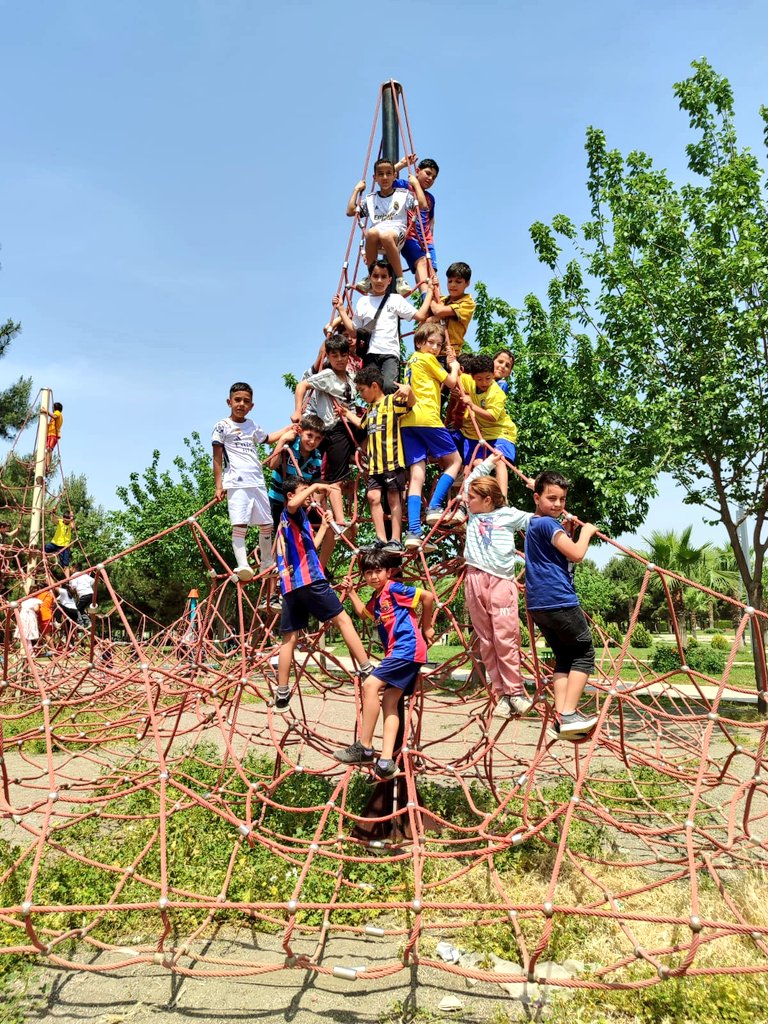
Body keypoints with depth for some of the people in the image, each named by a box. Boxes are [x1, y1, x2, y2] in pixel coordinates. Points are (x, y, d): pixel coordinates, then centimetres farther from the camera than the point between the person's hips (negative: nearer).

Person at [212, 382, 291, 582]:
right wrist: (218, 486, -6)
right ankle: (242, 565, -22)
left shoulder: (252, 426, 19)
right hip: (236, 483, -6)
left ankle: (267, 564, 22)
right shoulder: (222, 426, 2)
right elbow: (217, 459, 0)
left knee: (266, 524, 8)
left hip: (258, 482, 6)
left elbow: (268, 438, 41)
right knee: (240, 524, -18)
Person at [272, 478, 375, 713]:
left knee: (289, 638, 6)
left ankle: (282, 694, 4)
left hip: (289, 585, 8)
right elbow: (293, 504, -25)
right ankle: (367, 670, -4)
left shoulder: (285, 522, 28)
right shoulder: (293, 513, 2)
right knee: (342, 619, -2)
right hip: (309, 579, -8)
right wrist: (314, 486, -10)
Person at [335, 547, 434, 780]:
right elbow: (362, 613, 41)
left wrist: (426, 627, 1)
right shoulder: (376, 600, 19)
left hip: (408, 648, -10)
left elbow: (428, 596, -7)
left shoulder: (393, 588, -6)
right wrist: (351, 592, 30)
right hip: (397, 652, 10)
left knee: (371, 684, -17)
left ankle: (364, 748, -13)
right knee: (389, 702, 2)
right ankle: (386, 761, -1)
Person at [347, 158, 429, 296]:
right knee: (371, 232, -36)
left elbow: (423, 205, 2)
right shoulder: (370, 199, 23)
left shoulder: (403, 194, 15)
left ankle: (400, 280, -32)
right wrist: (357, 190, 22)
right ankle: (370, 278, -25)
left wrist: (416, 183, 7)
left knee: (386, 236, -40)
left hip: (397, 232, -2)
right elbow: (350, 211, 18)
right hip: (376, 233, 2)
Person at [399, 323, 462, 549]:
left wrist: (449, 364, 24)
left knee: (416, 474, -2)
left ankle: (413, 531, -14)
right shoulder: (427, 359, 4)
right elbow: (451, 382, 6)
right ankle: (434, 507, -5)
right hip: (427, 418, -7)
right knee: (454, 460, 9)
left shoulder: (412, 362, 29)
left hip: (408, 421, 7)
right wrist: (454, 366, 24)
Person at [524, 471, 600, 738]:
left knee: (563, 657, 12)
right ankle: (568, 714, -5)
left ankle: (561, 716, 3)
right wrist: (586, 532, -1)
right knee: (584, 652, 2)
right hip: (559, 601, -9)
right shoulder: (548, 523, -11)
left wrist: (567, 527, 21)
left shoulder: (533, 524, 19)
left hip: (538, 605, 9)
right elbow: (576, 554, -19)